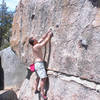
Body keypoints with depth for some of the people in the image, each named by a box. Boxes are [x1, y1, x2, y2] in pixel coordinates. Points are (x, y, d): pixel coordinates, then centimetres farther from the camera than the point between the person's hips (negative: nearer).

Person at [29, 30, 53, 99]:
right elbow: (45, 42, -15)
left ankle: (36, 90, 30)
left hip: (37, 63, 10)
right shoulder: (36, 46, -18)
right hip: (39, 63, -10)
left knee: (38, 77, 20)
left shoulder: (35, 45, 8)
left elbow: (42, 38, 14)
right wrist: (49, 36, -3)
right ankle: (42, 92, -9)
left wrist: (47, 33, 12)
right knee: (43, 78, -11)